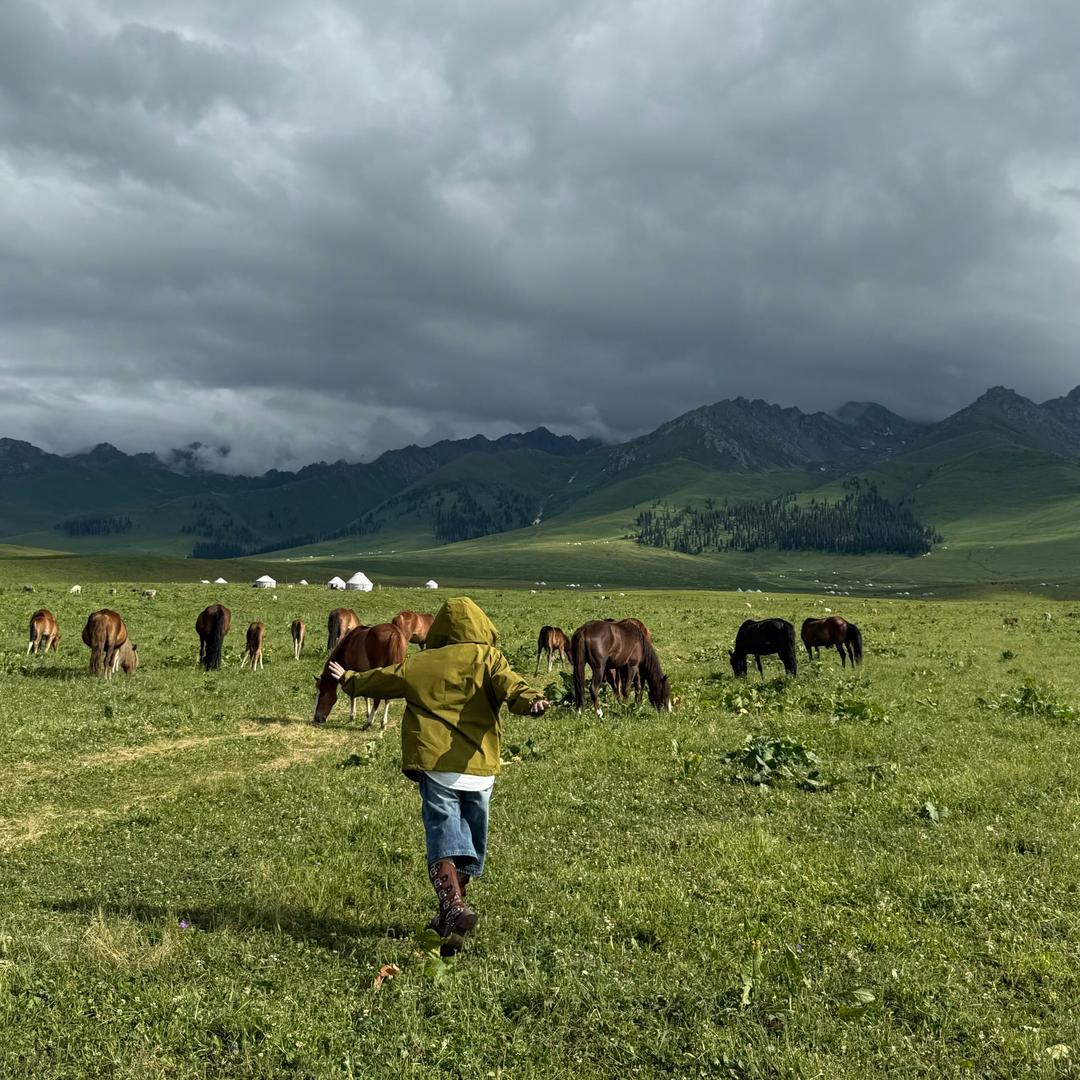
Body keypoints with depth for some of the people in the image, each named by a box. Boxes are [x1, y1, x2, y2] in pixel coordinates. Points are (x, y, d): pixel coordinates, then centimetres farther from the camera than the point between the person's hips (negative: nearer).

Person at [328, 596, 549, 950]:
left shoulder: (420, 664, 8)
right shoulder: (488, 657, 4)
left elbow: (381, 679, 21)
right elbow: (510, 684, -16)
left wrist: (349, 681, 38)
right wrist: (531, 700, -32)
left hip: (435, 765, -1)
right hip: (480, 768, 1)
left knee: (442, 832, -6)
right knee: (471, 839, 13)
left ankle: (454, 906, -28)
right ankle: (448, 918, 20)